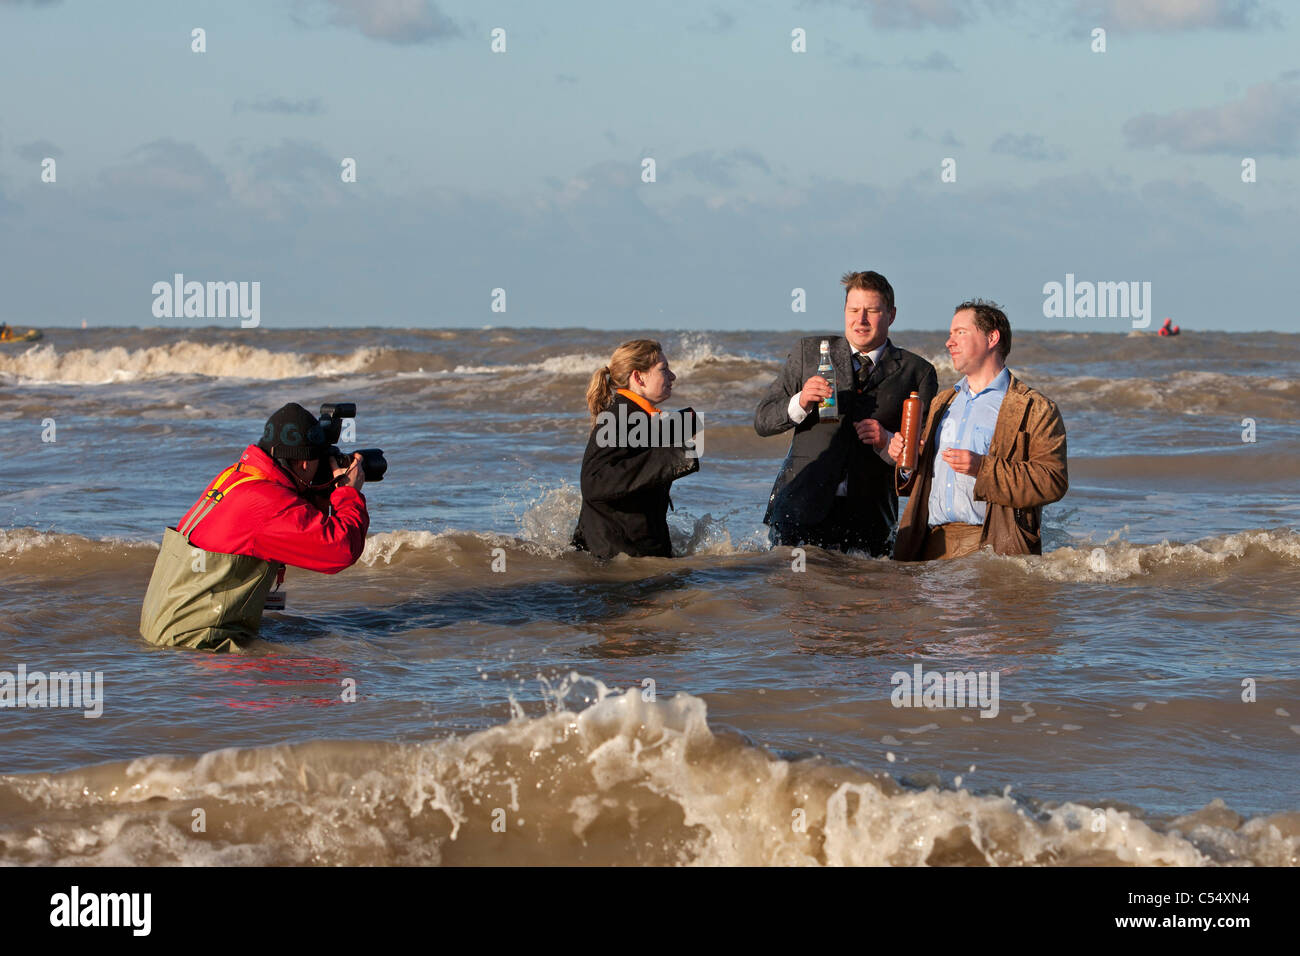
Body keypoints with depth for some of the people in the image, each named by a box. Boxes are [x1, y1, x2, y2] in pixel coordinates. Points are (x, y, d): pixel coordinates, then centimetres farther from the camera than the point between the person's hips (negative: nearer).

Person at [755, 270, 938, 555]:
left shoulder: (917, 372, 9)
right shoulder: (810, 351, 13)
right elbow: (763, 420, 11)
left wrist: (887, 441, -14)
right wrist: (800, 403, -9)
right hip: (802, 505, 0)